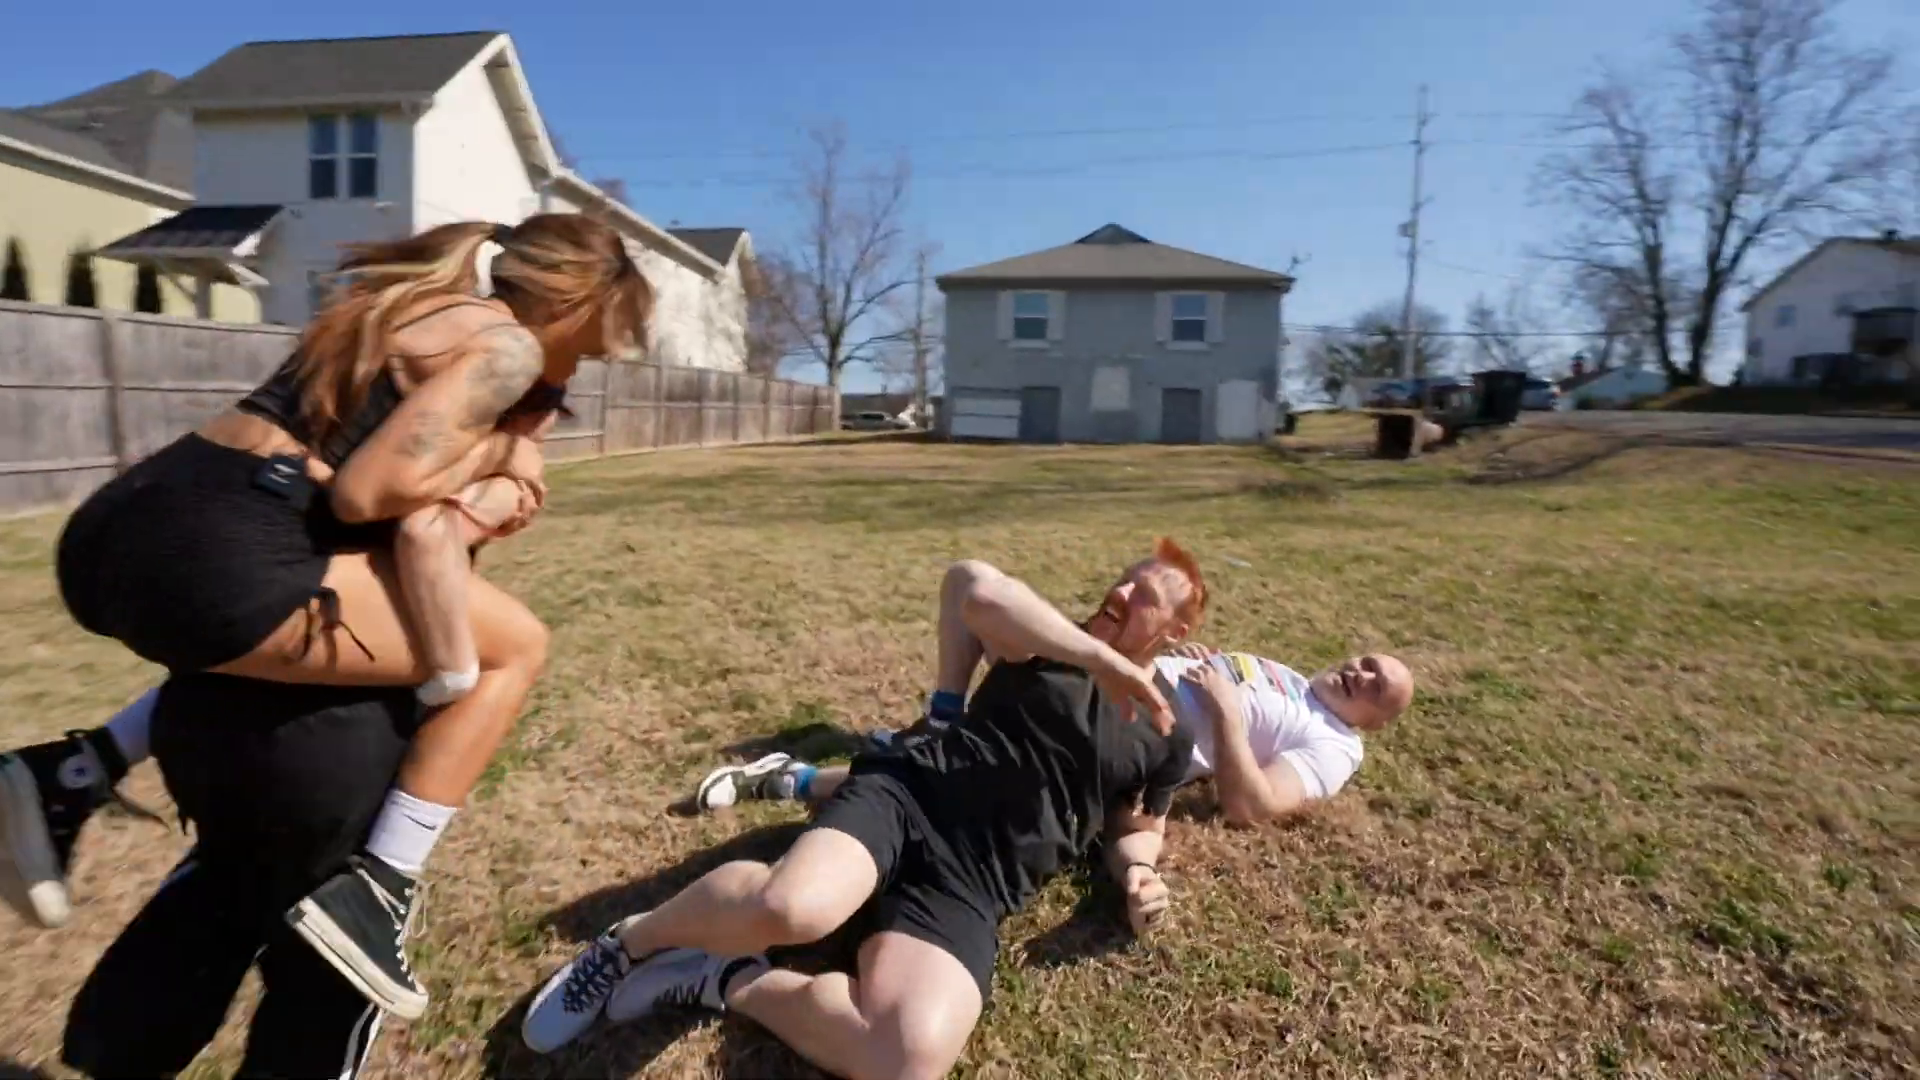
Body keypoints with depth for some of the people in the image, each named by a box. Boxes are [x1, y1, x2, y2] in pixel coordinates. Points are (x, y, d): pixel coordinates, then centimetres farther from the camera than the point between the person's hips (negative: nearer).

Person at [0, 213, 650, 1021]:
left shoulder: (416, 302, 22)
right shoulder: (507, 345, -6)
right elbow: (365, 493, -16)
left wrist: (496, 468, 8)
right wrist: (494, 449, 0)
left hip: (112, 533, 10)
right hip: (213, 563, -10)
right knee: (514, 644, -1)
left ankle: (76, 773, 23)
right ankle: (373, 890, 1)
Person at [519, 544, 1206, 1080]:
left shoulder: (1165, 745, 18)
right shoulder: (1050, 647, 10)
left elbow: (1135, 826, 30)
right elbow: (971, 585, -10)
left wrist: (1137, 874, 5)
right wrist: (1101, 657, -12)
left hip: (971, 884, 2)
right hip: (904, 793, -1)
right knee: (788, 908, -34)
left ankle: (722, 980, -3)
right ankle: (633, 941, 0)